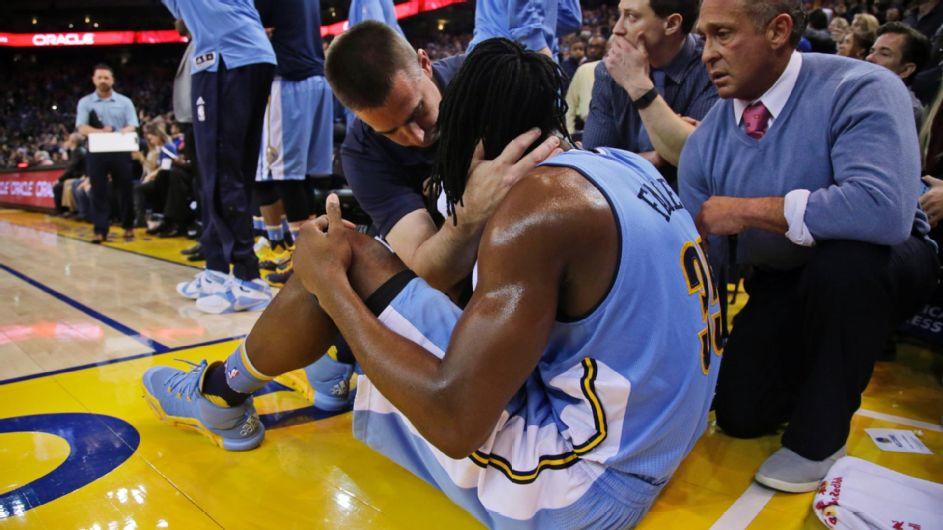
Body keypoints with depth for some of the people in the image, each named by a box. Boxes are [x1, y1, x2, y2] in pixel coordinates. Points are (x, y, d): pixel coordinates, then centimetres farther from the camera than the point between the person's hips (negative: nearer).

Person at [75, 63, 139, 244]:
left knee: (125, 190, 4)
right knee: (98, 192, -1)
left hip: (120, 151, 0)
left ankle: (128, 226, 17)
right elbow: (82, 128, -3)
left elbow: (132, 127, -3)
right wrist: (102, 132, -16)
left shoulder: (124, 102, 7)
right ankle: (100, 230, 1)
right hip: (96, 153, 0)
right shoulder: (85, 102, 7)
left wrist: (117, 135, -21)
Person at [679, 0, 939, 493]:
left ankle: (819, 434, -15)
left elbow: (885, 210, -42)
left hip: (875, 270, -4)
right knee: (739, 414, -6)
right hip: (778, 284, 5)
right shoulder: (705, 142, -8)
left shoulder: (858, 90, -24)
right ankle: (813, 366, 29)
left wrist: (746, 209, -34)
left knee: (842, 258, -38)